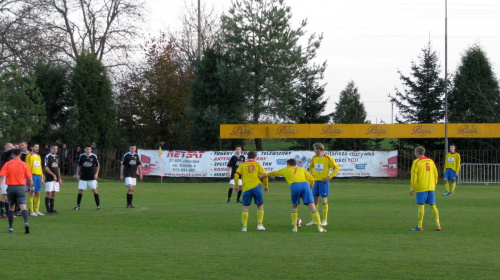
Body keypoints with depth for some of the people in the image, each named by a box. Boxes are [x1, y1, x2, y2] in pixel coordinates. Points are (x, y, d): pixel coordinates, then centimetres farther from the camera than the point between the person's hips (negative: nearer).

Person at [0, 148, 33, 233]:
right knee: (23, 207, -9)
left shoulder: (7, 164, 2)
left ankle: (10, 227, 21)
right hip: (21, 187, -1)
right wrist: (30, 186, 17)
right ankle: (26, 223, -33)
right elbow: (29, 178, 1)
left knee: (11, 207, 18)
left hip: (11, 187, 1)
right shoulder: (24, 164, 0)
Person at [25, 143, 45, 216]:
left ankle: (37, 210, 12)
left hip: (39, 176, 7)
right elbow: (27, 167, -7)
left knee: (38, 194, 6)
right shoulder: (29, 156, -3)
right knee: (32, 193, -5)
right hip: (32, 176, -7)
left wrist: (42, 178, 18)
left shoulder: (39, 156, 18)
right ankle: (31, 211, -3)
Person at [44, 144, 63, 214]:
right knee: (48, 193, -6)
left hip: (56, 179, 7)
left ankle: (52, 209, 12)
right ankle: (48, 210, -3)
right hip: (49, 179, -7)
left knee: (53, 193, 7)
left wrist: (59, 178, 18)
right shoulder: (47, 157, -8)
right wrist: (53, 175, -15)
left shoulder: (57, 157, 15)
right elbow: (46, 168, -12)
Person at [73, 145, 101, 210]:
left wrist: (96, 173, -5)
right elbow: (79, 166, 12)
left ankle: (98, 205, 0)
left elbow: (98, 165, 7)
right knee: (80, 191, 0)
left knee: (94, 190, -6)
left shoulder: (94, 156, -2)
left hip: (92, 178, -2)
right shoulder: (82, 156, 2)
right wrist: (77, 174, 4)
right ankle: (78, 206, 11)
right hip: (83, 178, 2)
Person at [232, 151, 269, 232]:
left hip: (246, 189, 1)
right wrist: (266, 187, 16)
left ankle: (244, 227, 1)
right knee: (260, 206, 11)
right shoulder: (257, 165, 11)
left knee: (245, 208, 6)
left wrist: (236, 186, 13)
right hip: (256, 187, -1)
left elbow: (236, 175, 4)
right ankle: (260, 225, 4)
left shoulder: (242, 165, 14)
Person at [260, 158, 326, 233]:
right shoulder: (301, 169, 32)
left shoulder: (286, 170, 30)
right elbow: (312, 179, 19)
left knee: (294, 207, 20)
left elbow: (273, 173, 46)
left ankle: (295, 227, 13)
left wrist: (262, 176, 61)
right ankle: (319, 227, -11)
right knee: (312, 206, -3)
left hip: (295, 186, -1)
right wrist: (310, 187, 36)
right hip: (305, 184, 1)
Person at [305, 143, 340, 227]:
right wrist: (312, 175, 13)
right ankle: (314, 220, 12)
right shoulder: (314, 158, 9)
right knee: (314, 200, 5)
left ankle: (325, 221, 2)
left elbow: (336, 168, -6)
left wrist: (329, 177, -13)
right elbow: (311, 167, 29)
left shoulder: (328, 158, -9)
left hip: (323, 181, -6)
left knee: (324, 201, -4)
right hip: (316, 181, 6)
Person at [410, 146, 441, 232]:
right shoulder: (430, 161, 12)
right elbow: (436, 174, 14)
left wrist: (411, 188, -5)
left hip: (421, 188, -5)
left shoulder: (416, 162, -5)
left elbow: (414, 176, -8)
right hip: (431, 188, 5)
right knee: (433, 205, 8)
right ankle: (438, 225, 4)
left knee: (421, 206, -5)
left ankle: (419, 226, -6)